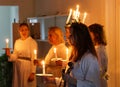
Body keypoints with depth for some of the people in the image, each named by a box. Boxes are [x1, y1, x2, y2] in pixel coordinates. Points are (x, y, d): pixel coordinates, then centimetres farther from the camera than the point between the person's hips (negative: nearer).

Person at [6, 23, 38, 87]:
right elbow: (15, 56, 9)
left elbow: (34, 58, -11)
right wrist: (9, 55, -12)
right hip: (17, 68, 5)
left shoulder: (32, 42, -9)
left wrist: (33, 73, -15)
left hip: (27, 67, -5)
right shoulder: (17, 42, 8)